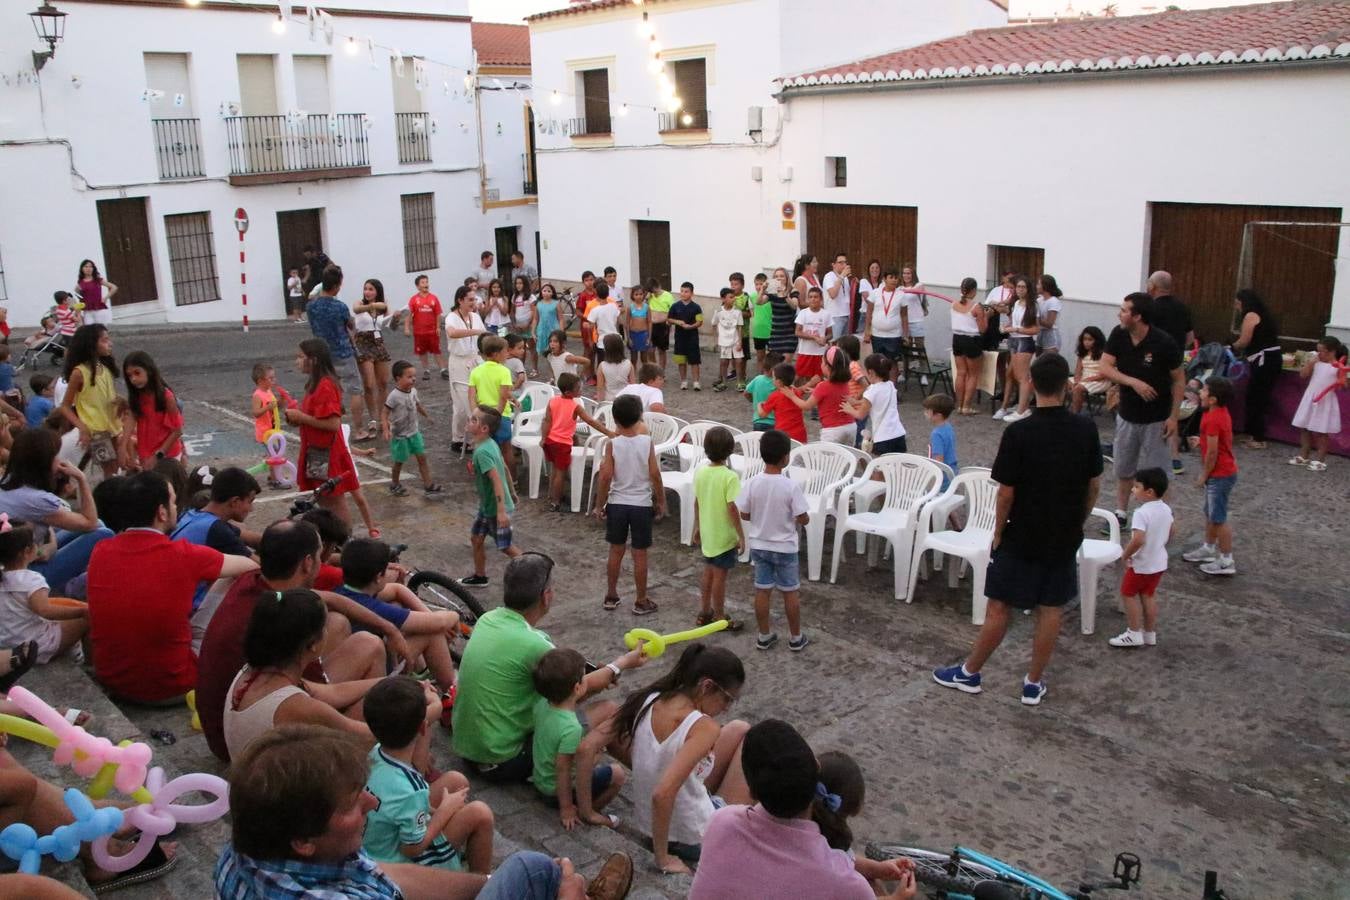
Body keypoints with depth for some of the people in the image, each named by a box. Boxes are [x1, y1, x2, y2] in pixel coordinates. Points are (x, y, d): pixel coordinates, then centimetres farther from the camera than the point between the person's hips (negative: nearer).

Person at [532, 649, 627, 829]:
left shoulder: (541, 705, -13)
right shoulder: (571, 729, -35)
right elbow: (563, 771, -27)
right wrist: (566, 808, -15)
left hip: (540, 780, 8)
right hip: (558, 791, -8)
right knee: (618, 774, 0)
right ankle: (588, 812, 5)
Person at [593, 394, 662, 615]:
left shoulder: (612, 444, -10)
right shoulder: (647, 441, -10)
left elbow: (606, 477, -10)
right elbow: (655, 474, -8)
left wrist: (599, 505, 2)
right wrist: (661, 501, 5)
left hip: (617, 504, 1)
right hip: (641, 504, -1)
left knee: (616, 551, 15)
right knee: (640, 554, 7)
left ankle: (611, 596, 25)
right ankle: (641, 602, 15)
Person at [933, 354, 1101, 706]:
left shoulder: (1019, 433, -19)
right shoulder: (1085, 430, -6)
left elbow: (1006, 493, -15)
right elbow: (1094, 484, 4)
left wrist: (998, 532, -1)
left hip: (1022, 538, -3)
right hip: (1065, 538, 4)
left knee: (999, 608, 8)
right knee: (1050, 610, 12)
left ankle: (969, 673, 23)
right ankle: (1034, 683, 23)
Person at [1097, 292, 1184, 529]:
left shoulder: (1164, 343, -19)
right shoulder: (1118, 335, -8)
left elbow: (1178, 380, -10)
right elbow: (1104, 368, -12)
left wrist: (1174, 416, -12)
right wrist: (1134, 382, -27)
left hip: (1155, 419, -4)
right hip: (1127, 415, 4)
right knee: (1123, 469, 15)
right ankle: (1120, 513, 28)